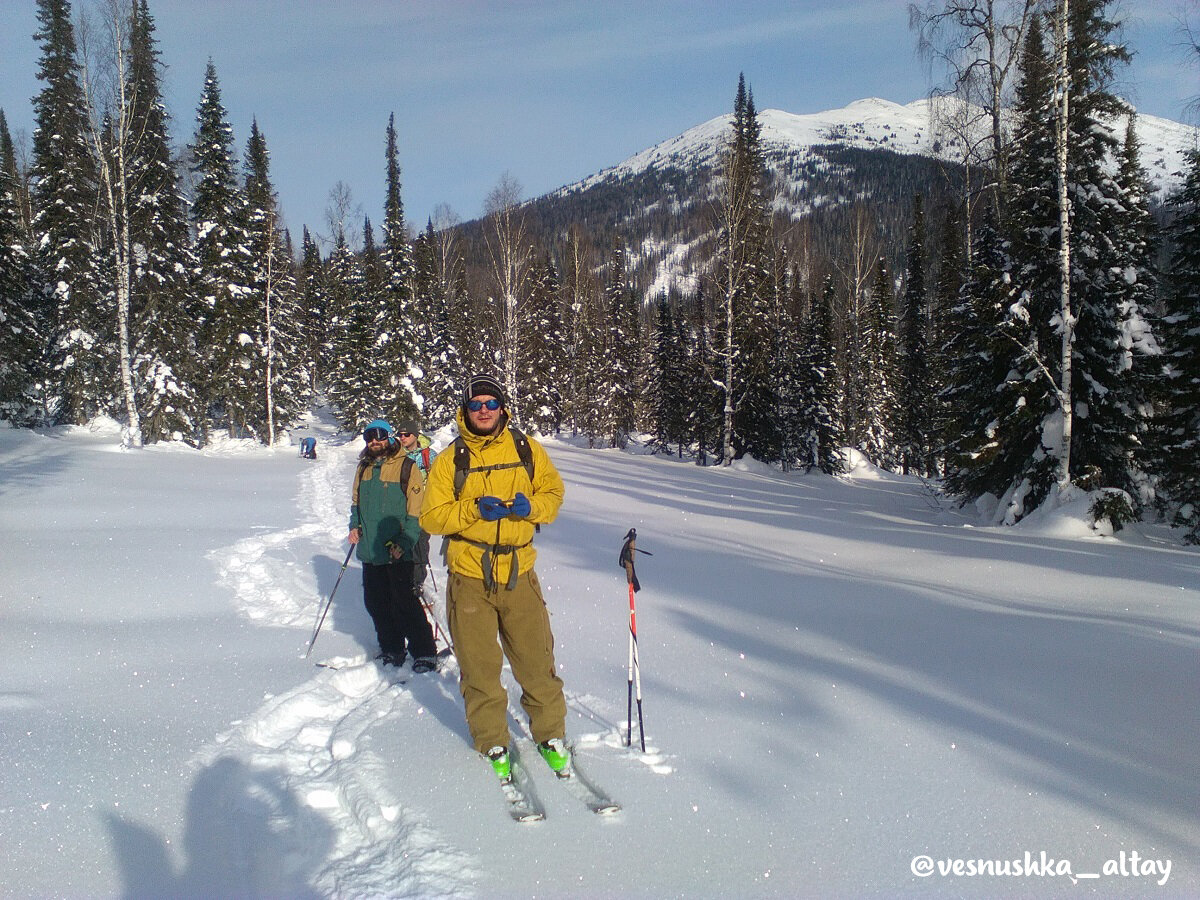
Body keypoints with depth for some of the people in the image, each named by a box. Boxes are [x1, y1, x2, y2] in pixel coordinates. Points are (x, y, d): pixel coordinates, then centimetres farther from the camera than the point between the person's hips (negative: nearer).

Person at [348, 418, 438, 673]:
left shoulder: (406, 467, -7)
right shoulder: (364, 468, 12)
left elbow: (416, 511, -10)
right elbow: (356, 500, 25)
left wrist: (405, 542, -18)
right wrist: (355, 525, 8)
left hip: (399, 553, -6)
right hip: (371, 551, 7)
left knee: (405, 604, -7)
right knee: (376, 603, 12)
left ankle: (425, 653, 4)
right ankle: (391, 650, 27)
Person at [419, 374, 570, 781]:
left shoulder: (526, 449, 4)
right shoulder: (450, 460, 0)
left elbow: (553, 492, 10)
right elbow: (431, 516, -2)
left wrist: (530, 507, -11)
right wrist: (474, 509, -18)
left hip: (519, 574, 1)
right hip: (469, 579, -1)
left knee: (537, 662, 5)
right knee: (480, 668, 8)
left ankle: (551, 736, 24)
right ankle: (493, 744, 25)